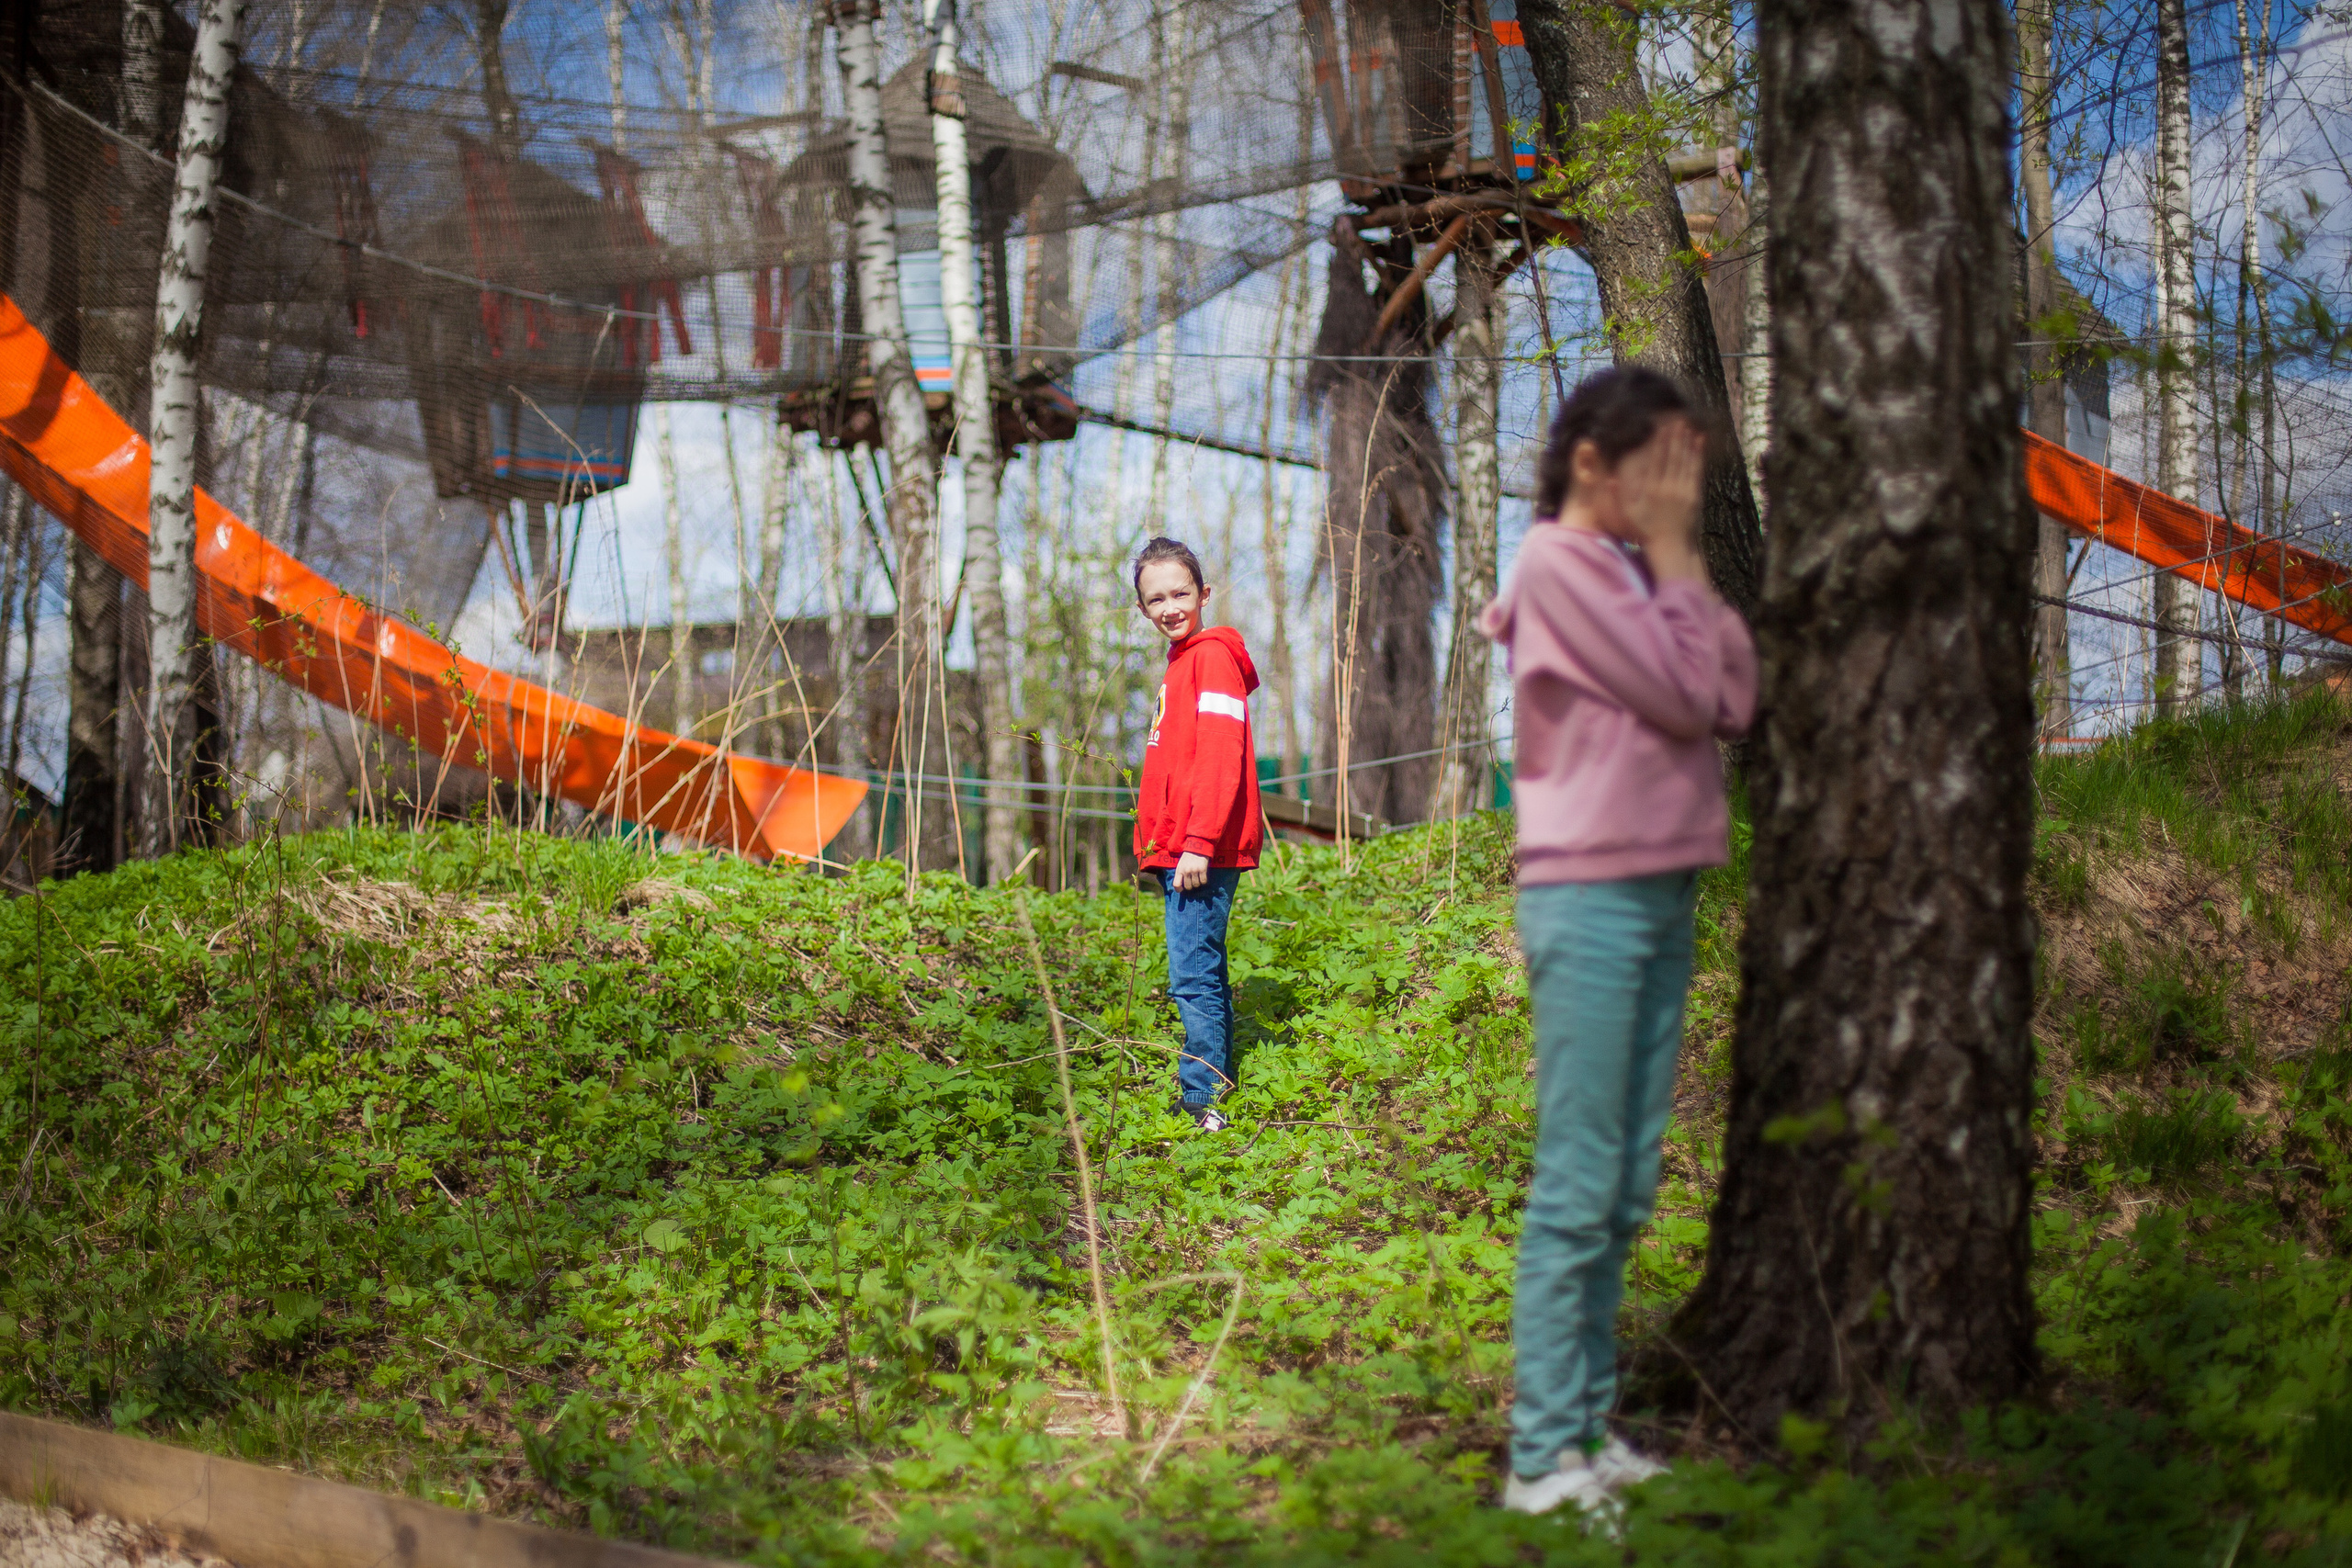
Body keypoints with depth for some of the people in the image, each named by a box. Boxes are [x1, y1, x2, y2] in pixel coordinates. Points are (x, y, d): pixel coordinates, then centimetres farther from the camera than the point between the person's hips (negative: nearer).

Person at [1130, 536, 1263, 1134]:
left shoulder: (1212, 655, -10)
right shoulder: (1182, 661, 20)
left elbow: (1220, 759, -19)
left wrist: (1199, 843, -23)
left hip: (1200, 852, -10)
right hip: (1178, 850, 10)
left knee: (1193, 977, -12)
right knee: (1203, 972, 15)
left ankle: (1202, 1101, -11)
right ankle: (1218, 1081, 22)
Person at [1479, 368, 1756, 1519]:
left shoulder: (1637, 571, 15)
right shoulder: (1557, 567, -9)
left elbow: (1734, 703, 5)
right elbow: (1681, 695, -15)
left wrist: (1680, 552, 4)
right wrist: (1672, 548, -6)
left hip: (1662, 898, 8)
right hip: (1590, 902, -8)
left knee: (1625, 1190, 10)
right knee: (1578, 1187, -7)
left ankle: (1588, 1427, 17)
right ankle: (1543, 1457, -2)